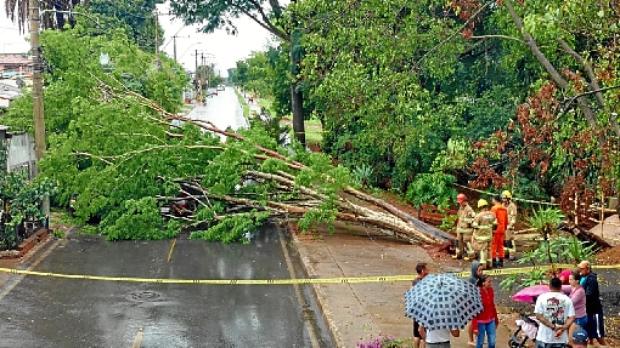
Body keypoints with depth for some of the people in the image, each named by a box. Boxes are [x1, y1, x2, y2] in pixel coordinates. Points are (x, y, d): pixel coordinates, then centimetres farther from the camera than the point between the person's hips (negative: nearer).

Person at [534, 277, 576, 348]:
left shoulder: (542, 297, -2)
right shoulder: (567, 299, 2)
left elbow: (539, 316, -11)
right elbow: (571, 317, -7)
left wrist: (553, 327, -13)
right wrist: (562, 328, -15)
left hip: (544, 337, -1)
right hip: (561, 338, 1)